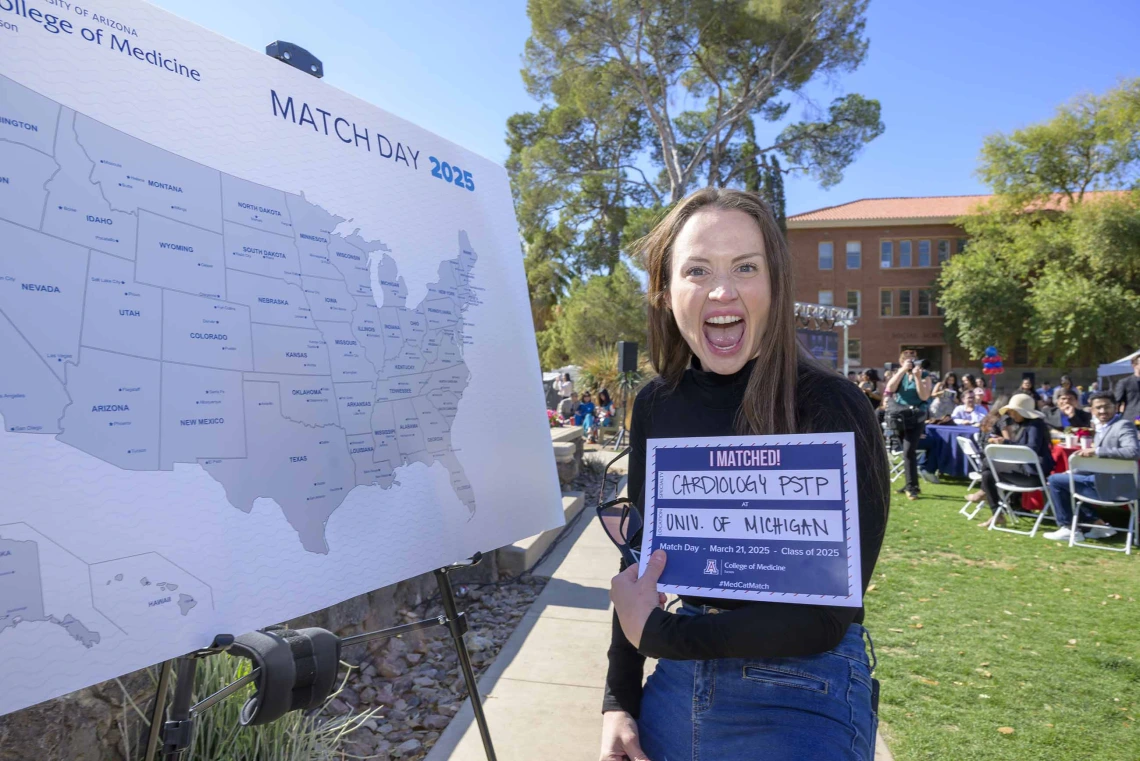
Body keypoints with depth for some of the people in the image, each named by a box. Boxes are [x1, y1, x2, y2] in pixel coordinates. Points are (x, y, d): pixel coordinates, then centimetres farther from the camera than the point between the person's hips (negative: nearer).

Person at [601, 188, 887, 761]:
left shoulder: (830, 408, -18)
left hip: (805, 699, -5)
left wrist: (658, 633, -16)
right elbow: (640, 565, 5)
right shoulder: (655, 406, -4)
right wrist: (618, 701, 2)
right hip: (678, 684, 5)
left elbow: (826, 615, -19)